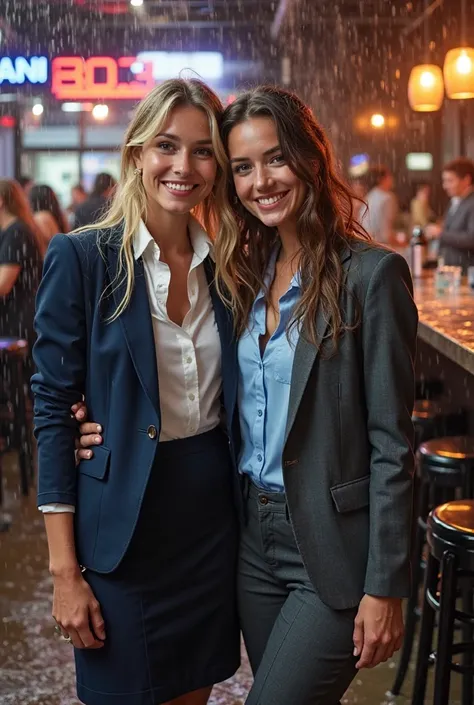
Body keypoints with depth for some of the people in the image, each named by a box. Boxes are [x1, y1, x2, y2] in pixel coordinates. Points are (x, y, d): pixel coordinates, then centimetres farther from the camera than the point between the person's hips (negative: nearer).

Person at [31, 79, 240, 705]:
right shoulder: (81, 258, -10)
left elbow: (232, 398, 10)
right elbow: (53, 410, -11)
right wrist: (65, 570, -13)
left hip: (213, 517, 4)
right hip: (123, 528, -4)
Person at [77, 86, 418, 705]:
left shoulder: (371, 274, -12)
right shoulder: (244, 275, 7)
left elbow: (391, 443, -13)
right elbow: (228, 411, 11)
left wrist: (385, 587, -14)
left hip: (332, 547, -6)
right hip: (255, 536, 6)